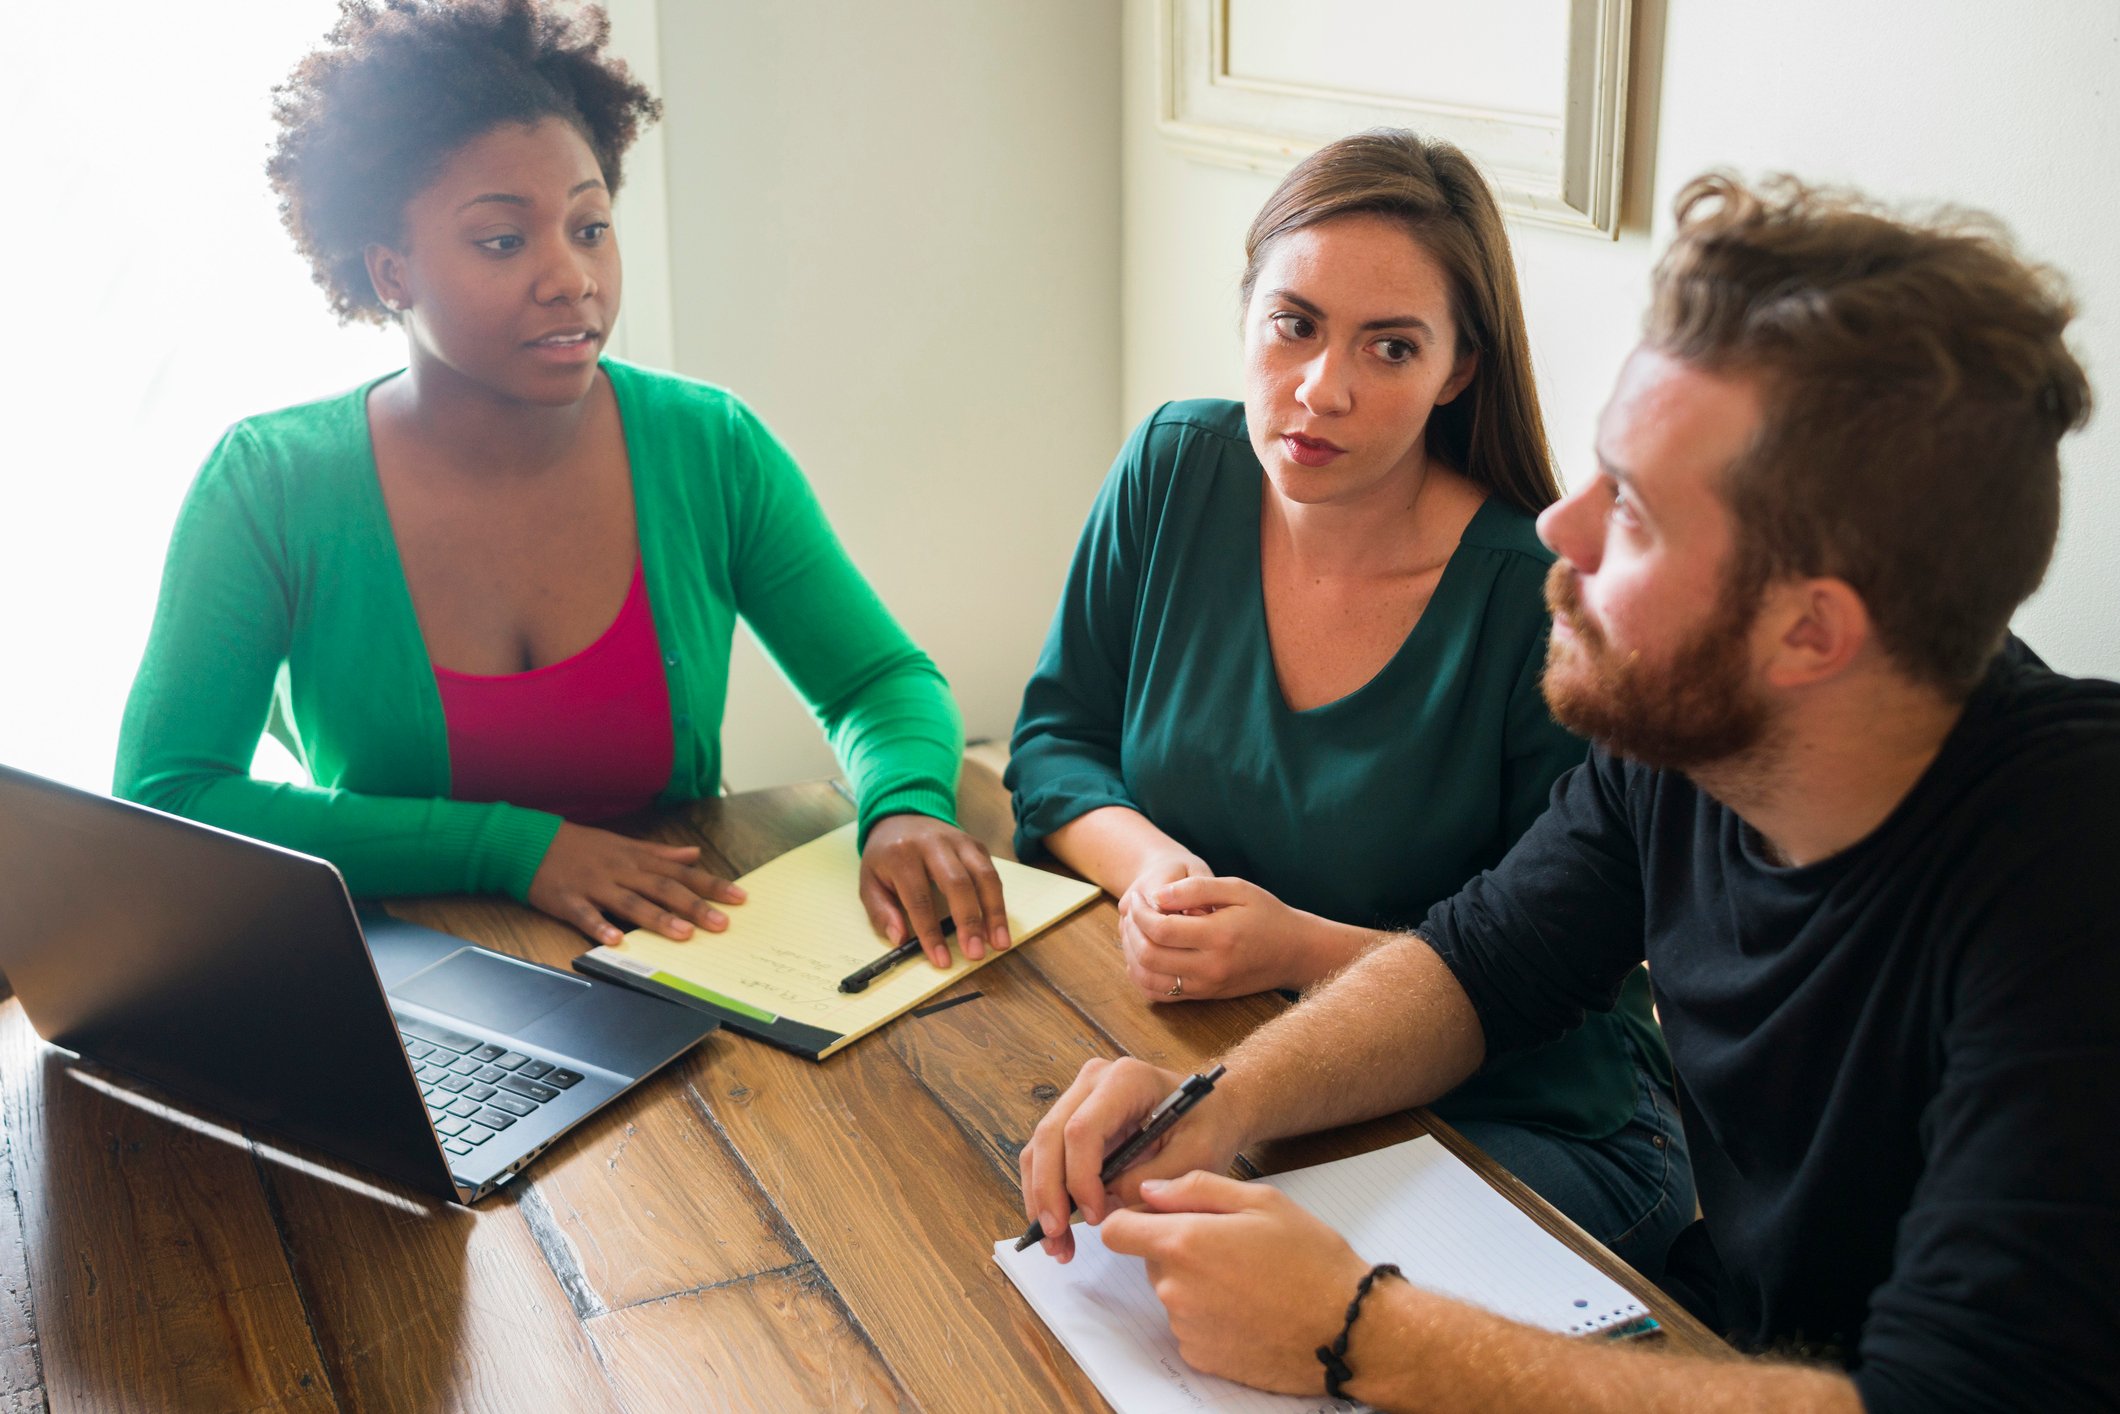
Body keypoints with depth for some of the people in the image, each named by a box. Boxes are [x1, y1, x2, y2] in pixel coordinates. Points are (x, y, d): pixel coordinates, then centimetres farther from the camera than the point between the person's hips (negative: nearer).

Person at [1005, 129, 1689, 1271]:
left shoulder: (1540, 599, -18)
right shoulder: (1173, 472, -3)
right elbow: (1054, 741, 8)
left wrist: (1306, 950, -24)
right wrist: (1148, 864, -13)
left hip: (1518, 1122, -5)